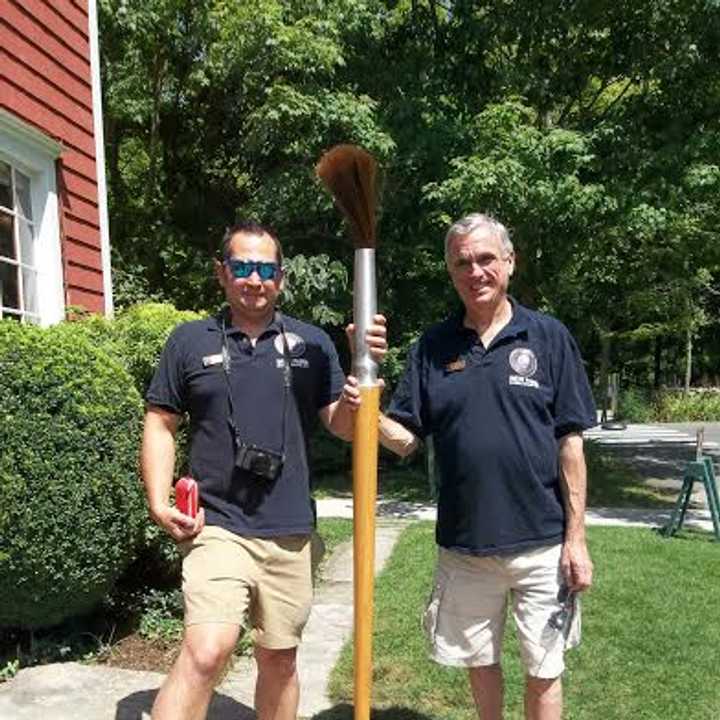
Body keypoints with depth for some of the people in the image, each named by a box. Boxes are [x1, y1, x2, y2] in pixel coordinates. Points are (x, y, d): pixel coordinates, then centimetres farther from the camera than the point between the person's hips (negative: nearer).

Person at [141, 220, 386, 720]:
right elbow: (160, 425, 7)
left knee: (280, 660, 15)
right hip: (217, 526, -2)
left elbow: (345, 426, 1)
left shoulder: (311, 343, 5)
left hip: (289, 532, 3)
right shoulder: (190, 340, 3)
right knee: (207, 650, -20)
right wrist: (160, 504, -5)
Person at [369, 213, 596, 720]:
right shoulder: (433, 347, 2)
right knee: (479, 661, 20)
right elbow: (405, 438, 1)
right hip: (463, 544, 2)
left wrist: (576, 537, -7)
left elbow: (570, 444, -4)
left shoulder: (548, 337, -4)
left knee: (544, 672, 12)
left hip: (541, 543, -2)